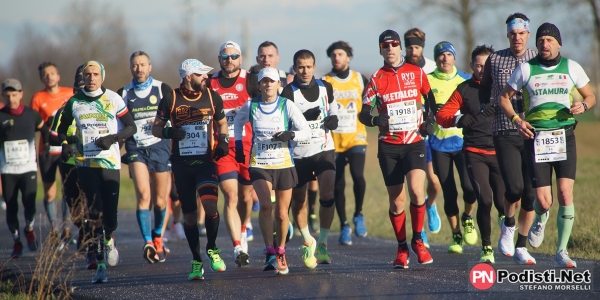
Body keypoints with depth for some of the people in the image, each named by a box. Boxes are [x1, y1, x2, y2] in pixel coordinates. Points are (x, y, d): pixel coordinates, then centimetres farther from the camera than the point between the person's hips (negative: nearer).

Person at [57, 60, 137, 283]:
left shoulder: (114, 99, 2)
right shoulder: (74, 102, 7)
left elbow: (131, 127, 4)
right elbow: (62, 128, 19)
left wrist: (113, 138, -13)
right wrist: (64, 144, -1)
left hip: (110, 163, 0)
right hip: (85, 163, 0)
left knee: (110, 216, -1)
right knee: (95, 211, -14)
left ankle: (109, 239, 37)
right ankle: (100, 264, -12)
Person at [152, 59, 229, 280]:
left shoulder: (212, 97, 3)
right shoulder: (171, 100, -2)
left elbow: (222, 122, 17)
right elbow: (156, 128, 4)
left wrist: (223, 142, -1)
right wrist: (169, 132, -18)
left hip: (205, 162, 0)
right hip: (181, 164, 0)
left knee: (210, 206, -18)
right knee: (189, 213, 5)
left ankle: (212, 248, 6)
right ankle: (196, 260, 18)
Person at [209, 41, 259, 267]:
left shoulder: (250, 81, 0)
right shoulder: (210, 84, 6)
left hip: (248, 146, 0)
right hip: (222, 148, 0)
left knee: (246, 197, 11)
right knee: (231, 197, -11)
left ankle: (242, 233, 39)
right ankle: (238, 248, -15)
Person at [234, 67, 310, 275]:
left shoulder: (287, 106, -4)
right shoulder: (250, 106, 0)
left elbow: (306, 132, -5)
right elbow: (238, 122, 22)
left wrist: (291, 135, -23)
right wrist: (238, 144, 14)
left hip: (284, 165, 0)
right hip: (259, 164, 0)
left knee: (281, 213, 8)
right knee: (265, 205, -24)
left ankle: (280, 252, 30)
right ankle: (269, 252, -16)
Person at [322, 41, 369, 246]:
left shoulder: (361, 80, 6)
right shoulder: (324, 83, 0)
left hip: (356, 137, 0)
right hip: (333, 141, 0)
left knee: (357, 175, -22)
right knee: (338, 184, 4)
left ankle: (358, 215, 0)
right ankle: (344, 226, 17)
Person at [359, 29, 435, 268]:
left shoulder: (416, 73, 4)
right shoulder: (376, 79, 2)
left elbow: (430, 98, 19)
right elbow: (363, 114, -1)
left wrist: (430, 119, 3)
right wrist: (375, 119, -22)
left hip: (415, 143, -1)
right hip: (389, 146, 1)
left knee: (416, 190, -19)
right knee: (396, 199, 4)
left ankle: (418, 240, -1)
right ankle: (402, 248, 18)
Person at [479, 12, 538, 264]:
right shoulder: (495, 60, 6)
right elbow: (484, 88, 20)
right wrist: (488, 105, 1)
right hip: (505, 134, -1)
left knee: (530, 194, 1)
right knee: (514, 187, -18)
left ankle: (521, 247, 14)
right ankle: (508, 225, 13)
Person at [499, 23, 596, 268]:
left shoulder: (572, 68, 7)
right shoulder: (526, 69, 5)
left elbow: (590, 96, 16)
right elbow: (504, 97, 13)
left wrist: (583, 106, -8)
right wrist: (517, 120, -4)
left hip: (565, 137, 1)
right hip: (536, 138, 0)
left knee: (565, 193, -13)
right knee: (544, 201, -7)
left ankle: (562, 252, -2)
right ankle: (541, 218, 32)